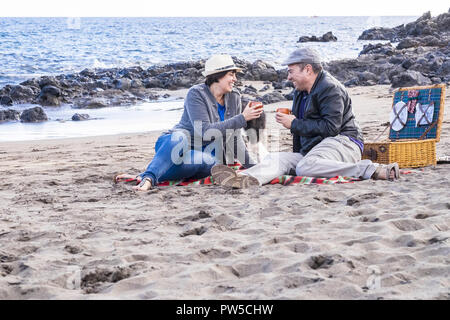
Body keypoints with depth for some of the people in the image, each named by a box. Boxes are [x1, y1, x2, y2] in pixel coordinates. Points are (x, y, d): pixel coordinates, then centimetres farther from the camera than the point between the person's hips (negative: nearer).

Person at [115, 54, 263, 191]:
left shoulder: (234, 98, 7)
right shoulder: (197, 94, -11)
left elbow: (235, 137, 15)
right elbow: (205, 131, -23)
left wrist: (251, 166, 11)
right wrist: (242, 118, -21)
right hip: (176, 144, -3)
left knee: (209, 161, -37)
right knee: (179, 137, -41)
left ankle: (147, 177, -38)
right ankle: (147, 178, -52)